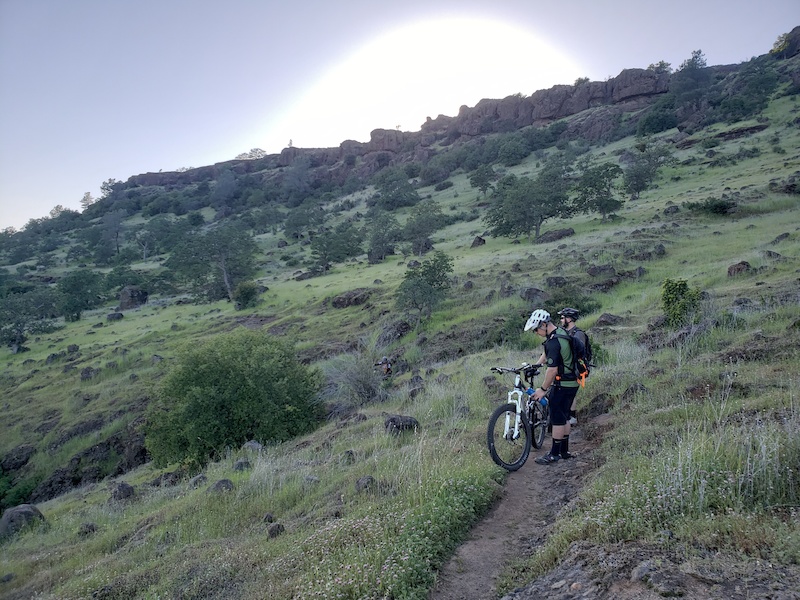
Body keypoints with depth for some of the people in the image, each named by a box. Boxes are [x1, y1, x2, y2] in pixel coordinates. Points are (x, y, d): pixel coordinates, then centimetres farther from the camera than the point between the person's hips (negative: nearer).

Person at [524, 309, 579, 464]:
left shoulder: (553, 342, -24)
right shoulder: (561, 332, 7)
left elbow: (552, 370, -24)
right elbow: (547, 354, 21)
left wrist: (543, 389, -15)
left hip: (562, 384, -10)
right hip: (573, 382, 10)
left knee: (557, 418, -1)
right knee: (564, 416, 17)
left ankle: (555, 454, 8)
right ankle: (564, 450, 25)